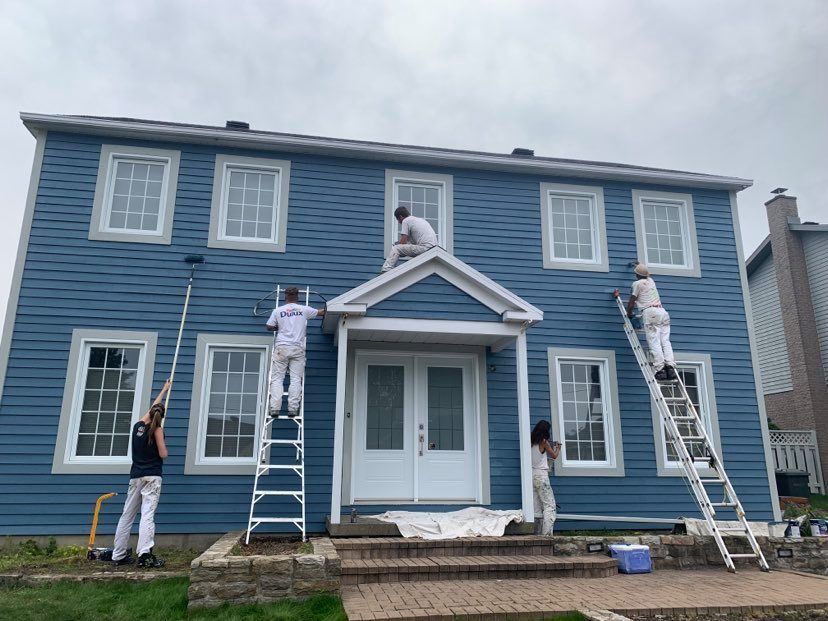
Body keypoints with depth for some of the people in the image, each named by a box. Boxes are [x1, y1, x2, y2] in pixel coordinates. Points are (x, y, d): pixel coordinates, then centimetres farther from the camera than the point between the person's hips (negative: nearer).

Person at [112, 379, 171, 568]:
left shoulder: (138, 425, 10)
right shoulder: (157, 429, -6)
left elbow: (152, 407, 27)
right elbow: (163, 454, -9)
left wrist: (164, 390, 40)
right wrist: (163, 445, 13)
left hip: (135, 477, 6)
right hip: (152, 477, -6)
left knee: (127, 515, 11)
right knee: (147, 515, -13)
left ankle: (119, 555, 17)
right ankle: (145, 554, -22)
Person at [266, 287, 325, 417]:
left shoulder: (278, 310, 5)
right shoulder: (304, 310, 6)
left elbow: (269, 327, 11)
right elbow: (321, 312, 19)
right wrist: (325, 309, 41)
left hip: (281, 348, 0)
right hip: (298, 348, 0)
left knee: (277, 378, 2)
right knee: (296, 379, 0)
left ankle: (275, 408, -6)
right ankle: (292, 409, -5)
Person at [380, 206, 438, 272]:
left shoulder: (406, 220, 1)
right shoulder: (420, 219, 27)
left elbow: (403, 242, -2)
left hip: (424, 248, -9)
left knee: (395, 249, -6)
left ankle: (386, 270, -17)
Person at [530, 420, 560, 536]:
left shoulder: (532, 443, 9)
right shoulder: (544, 442, -7)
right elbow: (554, 456, 5)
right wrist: (558, 448, 25)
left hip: (532, 474, 7)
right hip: (541, 475, -7)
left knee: (536, 507, 8)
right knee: (549, 505, -4)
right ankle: (547, 533, -13)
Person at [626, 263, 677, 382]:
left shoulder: (637, 284, 4)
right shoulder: (651, 280, 24)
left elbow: (631, 302, 3)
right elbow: (647, 275, 50)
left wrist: (629, 313, 20)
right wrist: (640, 266, 65)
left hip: (650, 312, -6)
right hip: (662, 312, 6)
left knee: (654, 343, -12)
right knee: (665, 341, -2)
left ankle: (660, 370, -22)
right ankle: (670, 368, -16)